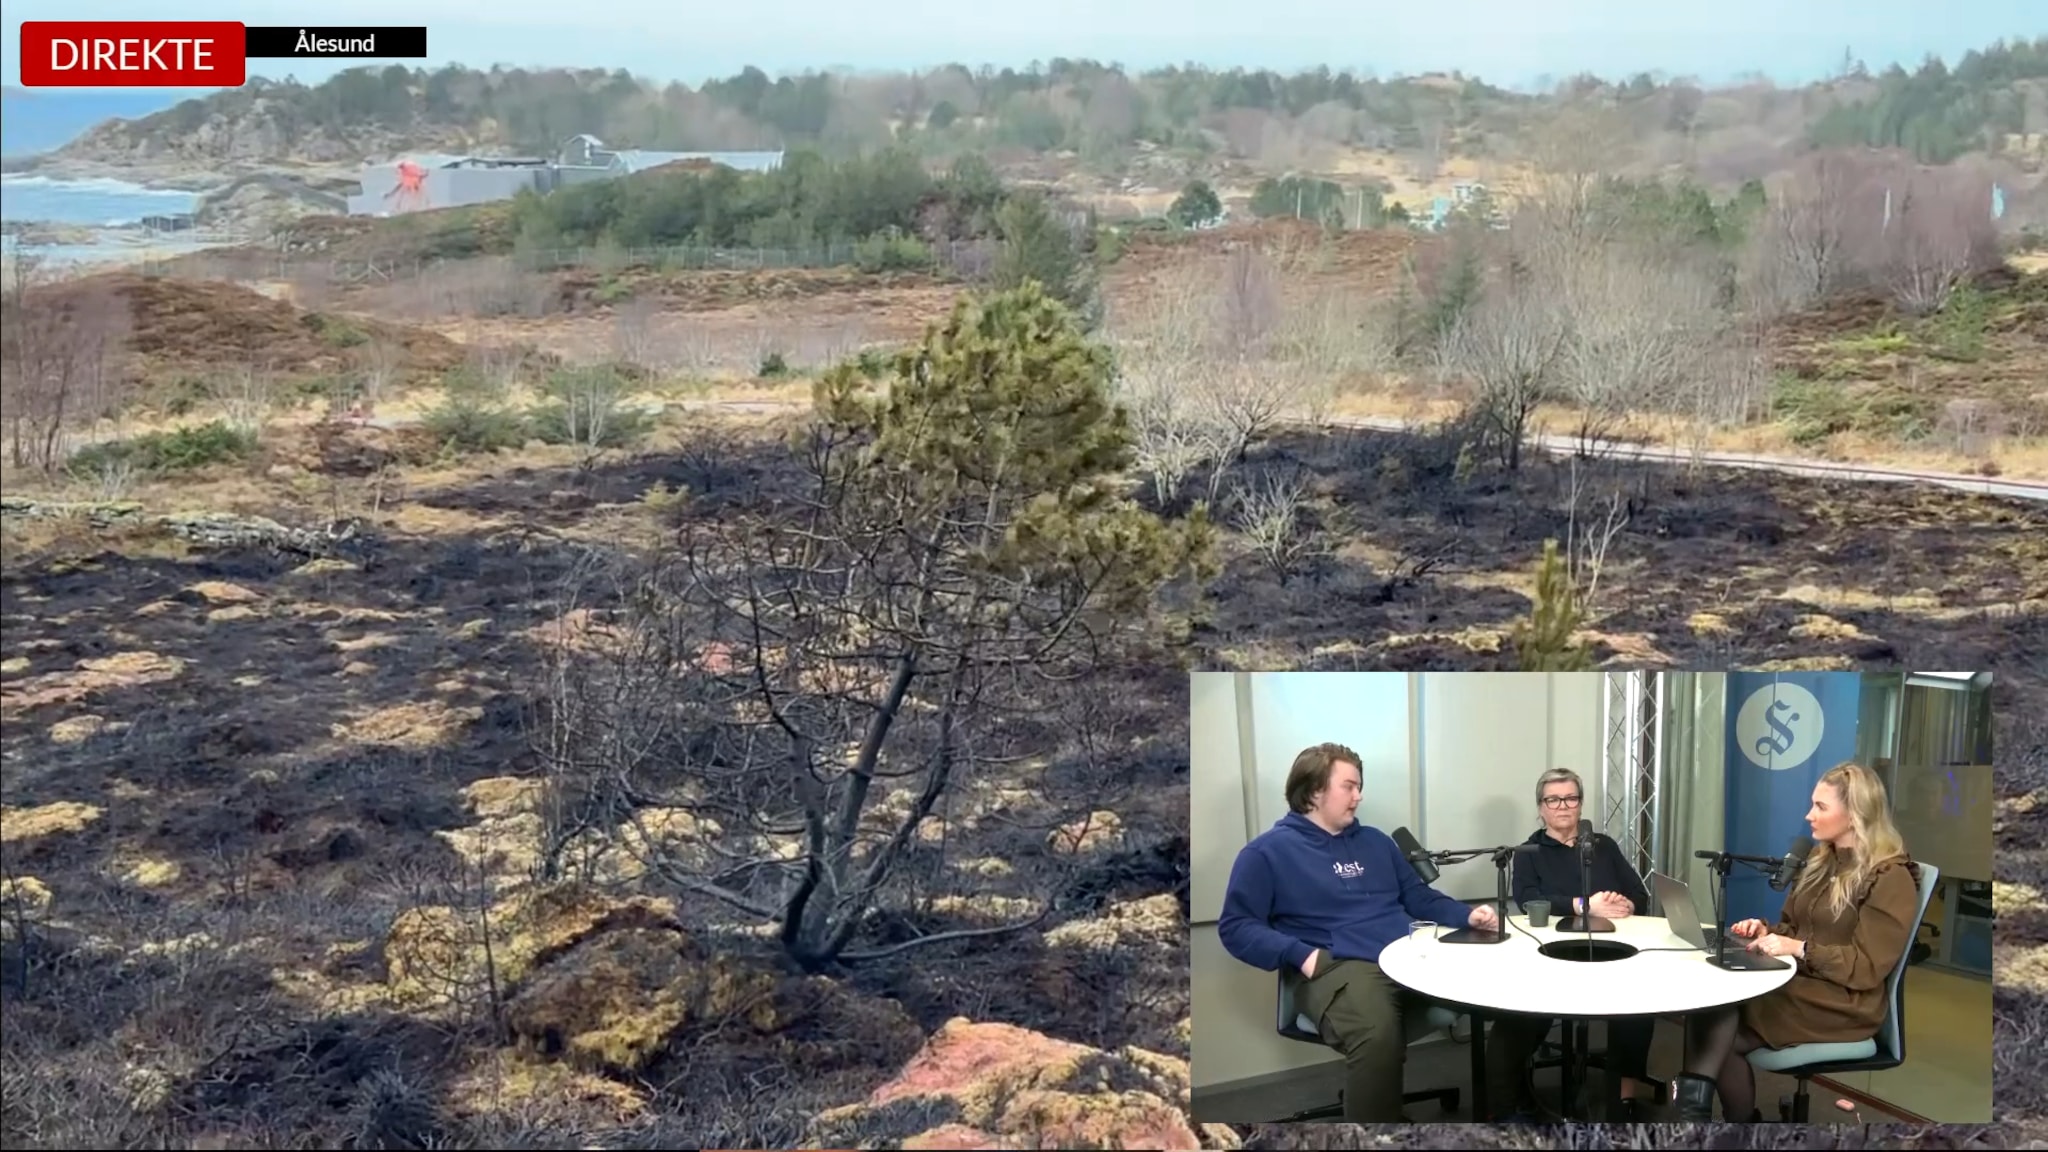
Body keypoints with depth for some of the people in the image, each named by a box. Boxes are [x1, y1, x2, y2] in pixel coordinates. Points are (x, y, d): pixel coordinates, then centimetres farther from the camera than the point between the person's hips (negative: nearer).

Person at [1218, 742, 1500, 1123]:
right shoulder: (1268, 851, 6)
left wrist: (1467, 915, 10)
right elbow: (1235, 927, 0)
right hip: (1340, 968, -6)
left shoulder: (1375, 841, 27)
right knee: (1377, 1034, -40)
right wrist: (1301, 954, -14)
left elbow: (1417, 895, 31)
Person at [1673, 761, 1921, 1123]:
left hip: (1839, 1006, -7)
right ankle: (1695, 1107, -25)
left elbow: (1868, 967, -15)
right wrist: (1766, 932, 0)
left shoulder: (1890, 878, -9)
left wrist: (1799, 949, -25)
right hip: (1794, 983, 7)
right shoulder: (1821, 860, 17)